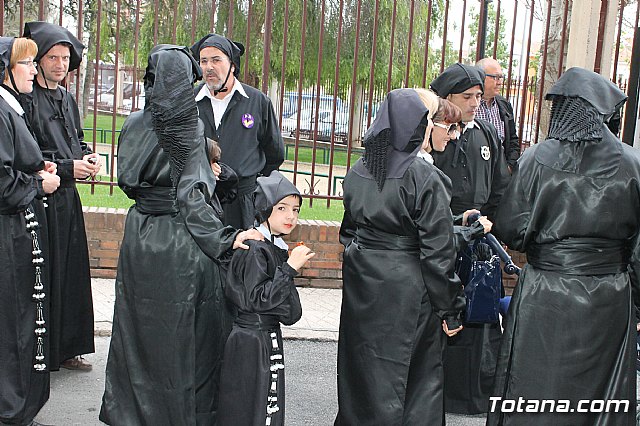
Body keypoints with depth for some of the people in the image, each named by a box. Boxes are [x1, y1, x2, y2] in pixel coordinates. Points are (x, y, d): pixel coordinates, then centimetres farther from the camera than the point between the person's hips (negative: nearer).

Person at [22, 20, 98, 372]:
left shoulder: (67, 99, 14)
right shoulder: (25, 99, -10)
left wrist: (87, 158, 0)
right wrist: (67, 167, -16)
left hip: (67, 199, 8)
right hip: (39, 200, -8)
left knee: (72, 273, 11)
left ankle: (67, 348, 23)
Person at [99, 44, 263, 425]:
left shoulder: (134, 124, 0)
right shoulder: (192, 128, -13)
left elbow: (128, 181, 8)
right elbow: (191, 196, -18)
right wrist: (223, 238, -18)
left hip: (140, 238, 5)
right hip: (181, 243, -4)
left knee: (140, 324, 17)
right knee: (182, 333, 7)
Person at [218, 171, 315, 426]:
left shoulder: (277, 249, 10)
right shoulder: (255, 249, -16)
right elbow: (257, 299, -22)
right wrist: (290, 268, -24)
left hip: (269, 337, 9)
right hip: (252, 340, -9)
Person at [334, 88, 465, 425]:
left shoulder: (358, 172, 1)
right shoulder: (425, 178, -16)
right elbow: (438, 250, -14)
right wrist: (450, 309, -7)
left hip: (361, 285, 6)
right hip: (407, 291, -5)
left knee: (361, 365, 19)